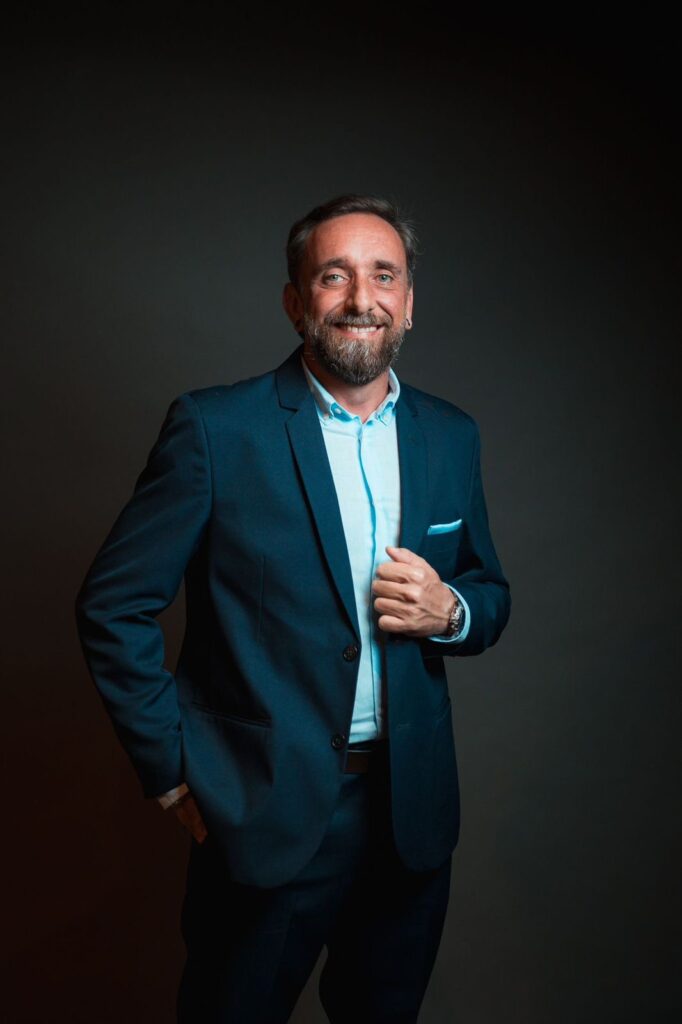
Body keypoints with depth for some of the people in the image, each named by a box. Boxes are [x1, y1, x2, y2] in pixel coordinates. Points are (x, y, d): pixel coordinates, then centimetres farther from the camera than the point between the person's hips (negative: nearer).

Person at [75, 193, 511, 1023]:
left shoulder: (451, 436, 3)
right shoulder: (215, 427, -11)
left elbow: (490, 595, 13)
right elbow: (112, 604, -8)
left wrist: (450, 610, -10)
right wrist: (173, 774, -8)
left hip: (413, 813, 4)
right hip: (266, 814, -4)